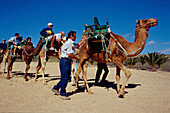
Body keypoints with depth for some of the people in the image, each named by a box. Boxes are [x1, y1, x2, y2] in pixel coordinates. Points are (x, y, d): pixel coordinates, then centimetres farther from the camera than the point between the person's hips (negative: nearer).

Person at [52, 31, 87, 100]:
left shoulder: (72, 43, 17)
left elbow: (78, 45, 38)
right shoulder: (68, 43, -13)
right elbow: (70, 54, -19)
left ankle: (56, 88, 27)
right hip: (65, 61, -10)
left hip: (68, 61, 10)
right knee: (65, 78, -4)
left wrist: (84, 40, 36)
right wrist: (77, 58, -6)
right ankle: (63, 94, 5)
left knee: (66, 78, 14)